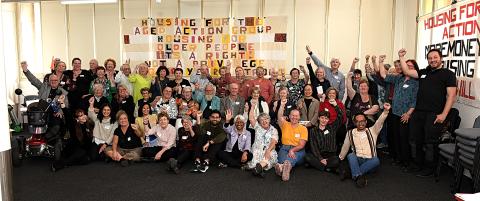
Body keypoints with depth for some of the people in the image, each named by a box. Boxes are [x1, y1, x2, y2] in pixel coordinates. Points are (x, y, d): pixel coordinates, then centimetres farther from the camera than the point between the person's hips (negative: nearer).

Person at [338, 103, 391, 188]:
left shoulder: (372, 131, 8)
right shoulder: (350, 133, 12)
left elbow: (379, 122, -9)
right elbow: (345, 147, 21)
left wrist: (385, 111, -26)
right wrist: (340, 158, 24)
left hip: (370, 161, 0)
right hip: (357, 160, 0)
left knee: (376, 160, -34)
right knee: (351, 155, -32)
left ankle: (350, 173, -39)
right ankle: (358, 176, -52)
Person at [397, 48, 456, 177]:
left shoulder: (448, 74, 0)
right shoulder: (423, 72, 16)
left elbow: (451, 95, -7)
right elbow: (406, 72, 13)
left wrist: (443, 114, -14)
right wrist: (401, 57, 6)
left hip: (434, 115, -5)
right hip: (418, 113, 5)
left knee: (431, 143, 1)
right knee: (417, 141, 12)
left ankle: (430, 168, 15)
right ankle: (419, 164, 27)